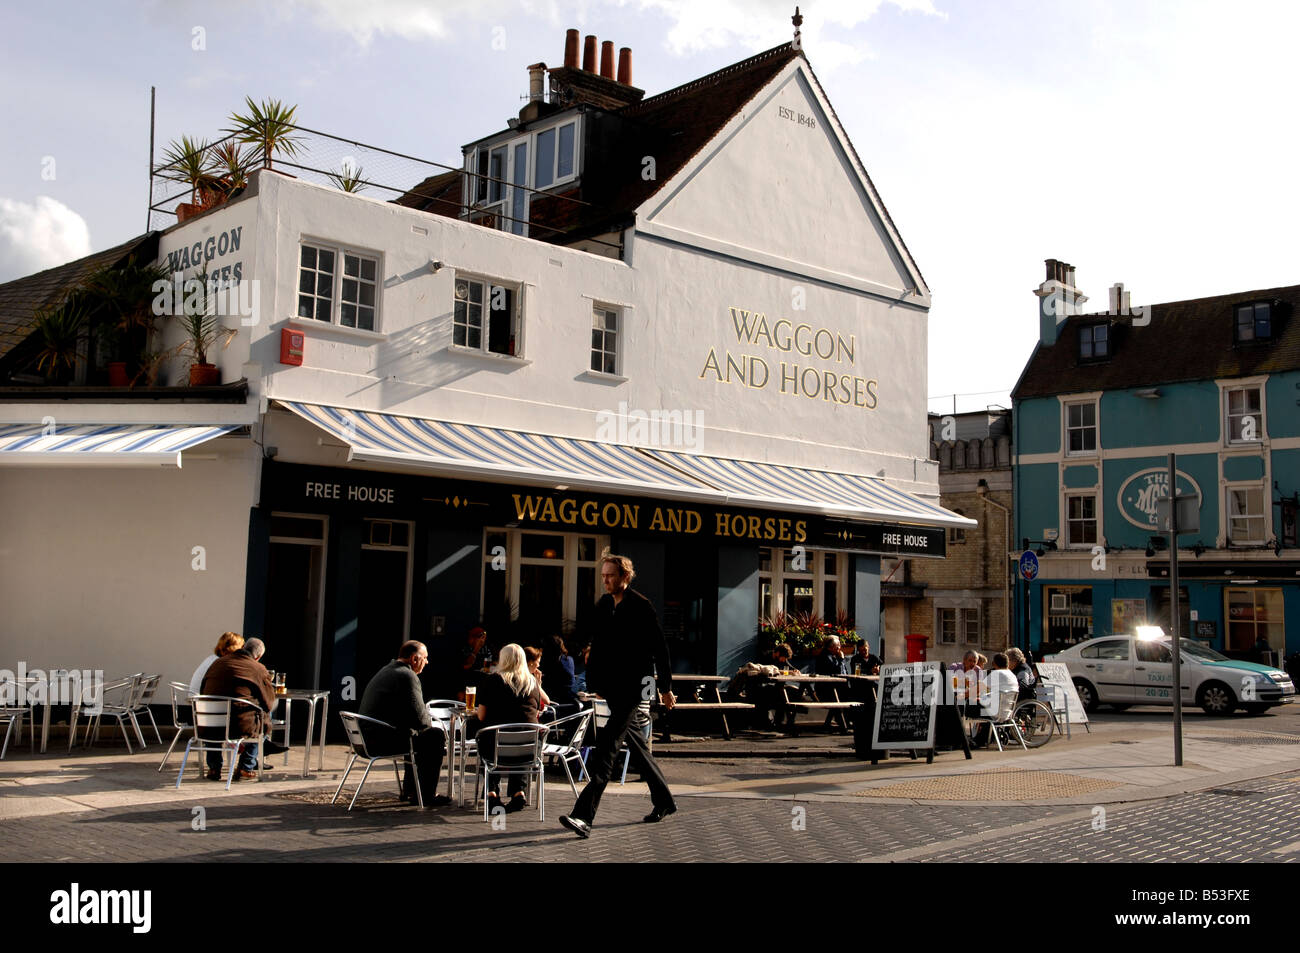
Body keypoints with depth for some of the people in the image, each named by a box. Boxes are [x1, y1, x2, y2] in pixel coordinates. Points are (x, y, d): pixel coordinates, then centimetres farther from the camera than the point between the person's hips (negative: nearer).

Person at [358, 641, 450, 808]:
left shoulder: (385, 670, 18)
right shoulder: (407, 675, -14)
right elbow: (419, 717, -18)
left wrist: (427, 720, 17)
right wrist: (430, 721, 5)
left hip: (366, 737, 10)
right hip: (383, 741, -10)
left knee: (418, 736, 28)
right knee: (436, 735, -2)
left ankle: (409, 791, 31)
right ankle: (428, 795, 4)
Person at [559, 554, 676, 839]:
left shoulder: (641, 607, -11)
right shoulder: (603, 605, 10)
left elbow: (660, 649, -8)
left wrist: (665, 687, -5)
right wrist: (595, 681, 17)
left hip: (632, 687, -8)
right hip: (612, 685, 8)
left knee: (606, 746, -16)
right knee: (634, 741, 17)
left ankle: (584, 816, -22)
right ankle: (664, 801, 33)